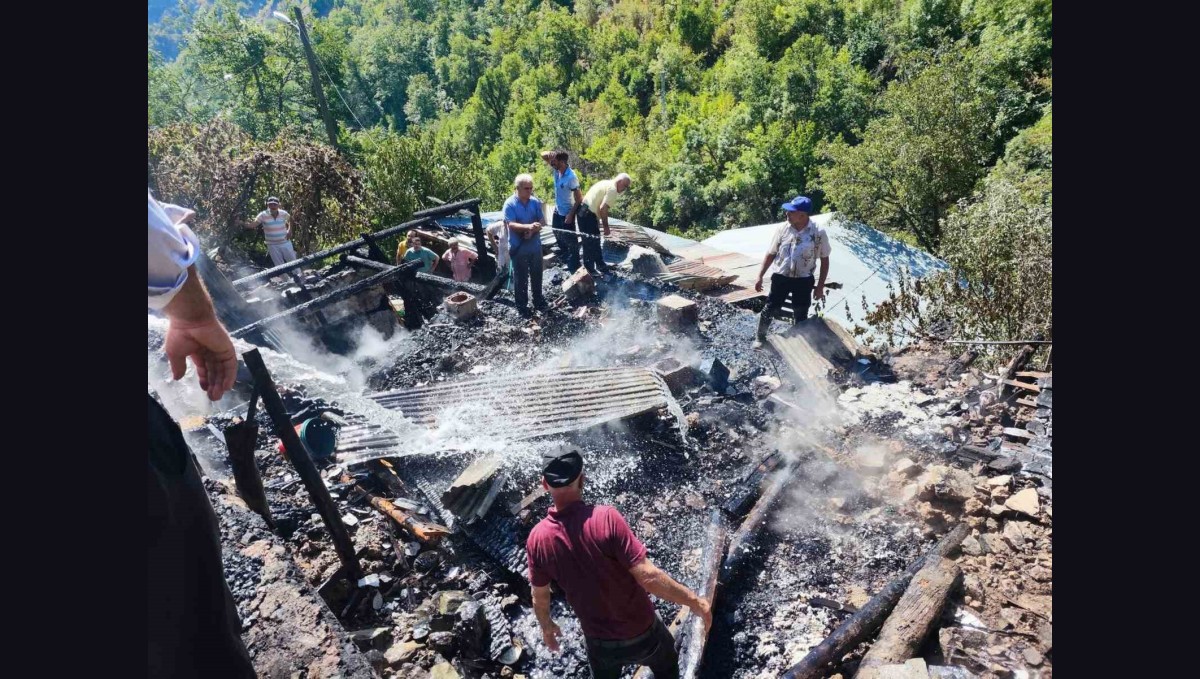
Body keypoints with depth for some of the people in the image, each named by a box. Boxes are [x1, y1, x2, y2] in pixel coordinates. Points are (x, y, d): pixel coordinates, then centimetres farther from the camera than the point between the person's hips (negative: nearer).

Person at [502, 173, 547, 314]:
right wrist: (528, 226, -36)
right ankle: (522, 305, 20)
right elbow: (511, 225, -21)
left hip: (535, 245, 4)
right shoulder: (510, 204, -13)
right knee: (521, 277, 7)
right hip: (518, 247, -3)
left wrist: (532, 231, -20)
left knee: (537, 275, 17)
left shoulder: (536, 202, -1)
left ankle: (538, 299, 37)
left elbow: (541, 222, -1)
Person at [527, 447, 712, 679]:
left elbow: (539, 596, -2)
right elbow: (648, 577, -30)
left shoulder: (537, 538, -17)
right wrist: (694, 601, -16)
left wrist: (546, 626, 18)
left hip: (598, 642, 3)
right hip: (641, 632, -2)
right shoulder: (605, 518, -30)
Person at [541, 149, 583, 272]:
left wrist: (571, 214, -22)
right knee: (559, 236, 23)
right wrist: (551, 154, -17)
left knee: (570, 240, 4)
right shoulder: (557, 170, -5)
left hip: (567, 213, -9)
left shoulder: (571, 177, -26)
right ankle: (566, 260, 42)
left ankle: (574, 266, 17)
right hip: (557, 210, 9)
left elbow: (579, 198, -21)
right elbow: (543, 155, 4)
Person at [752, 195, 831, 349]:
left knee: (800, 315, 12)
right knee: (770, 308, 9)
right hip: (780, 277, 1)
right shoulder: (783, 229, -8)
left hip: (803, 280, -1)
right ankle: (760, 336, 30)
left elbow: (825, 260, -3)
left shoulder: (818, 233, -13)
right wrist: (760, 276, 0)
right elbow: (771, 254, 3)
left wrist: (820, 286, -4)